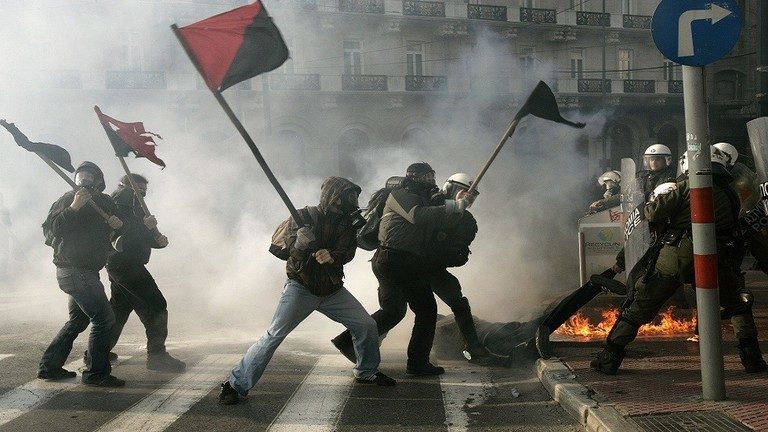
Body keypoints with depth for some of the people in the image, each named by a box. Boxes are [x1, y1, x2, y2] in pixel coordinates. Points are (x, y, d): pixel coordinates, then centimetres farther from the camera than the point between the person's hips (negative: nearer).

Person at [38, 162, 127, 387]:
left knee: (79, 320, 18)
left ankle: (49, 366, 27)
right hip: (74, 270, -9)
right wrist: (73, 208, -29)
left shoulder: (104, 202, 12)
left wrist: (117, 224, -4)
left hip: (86, 271, 9)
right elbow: (50, 229, -18)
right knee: (104, 318, -12)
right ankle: (96, 373, -6)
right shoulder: (69, 199, -8)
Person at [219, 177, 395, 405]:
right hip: (301, 288, -5)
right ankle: (236, 385, -8)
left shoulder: (346, 222, 2)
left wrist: (332, 256, -35)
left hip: (332, 290, 5)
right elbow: (291, 246, -21)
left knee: (367, 326, 4)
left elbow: (347, 252, -12)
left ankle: (366, 372, 28)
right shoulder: (305, 216, -10)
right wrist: (300, 244, -45)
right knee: (274, 336, -16)